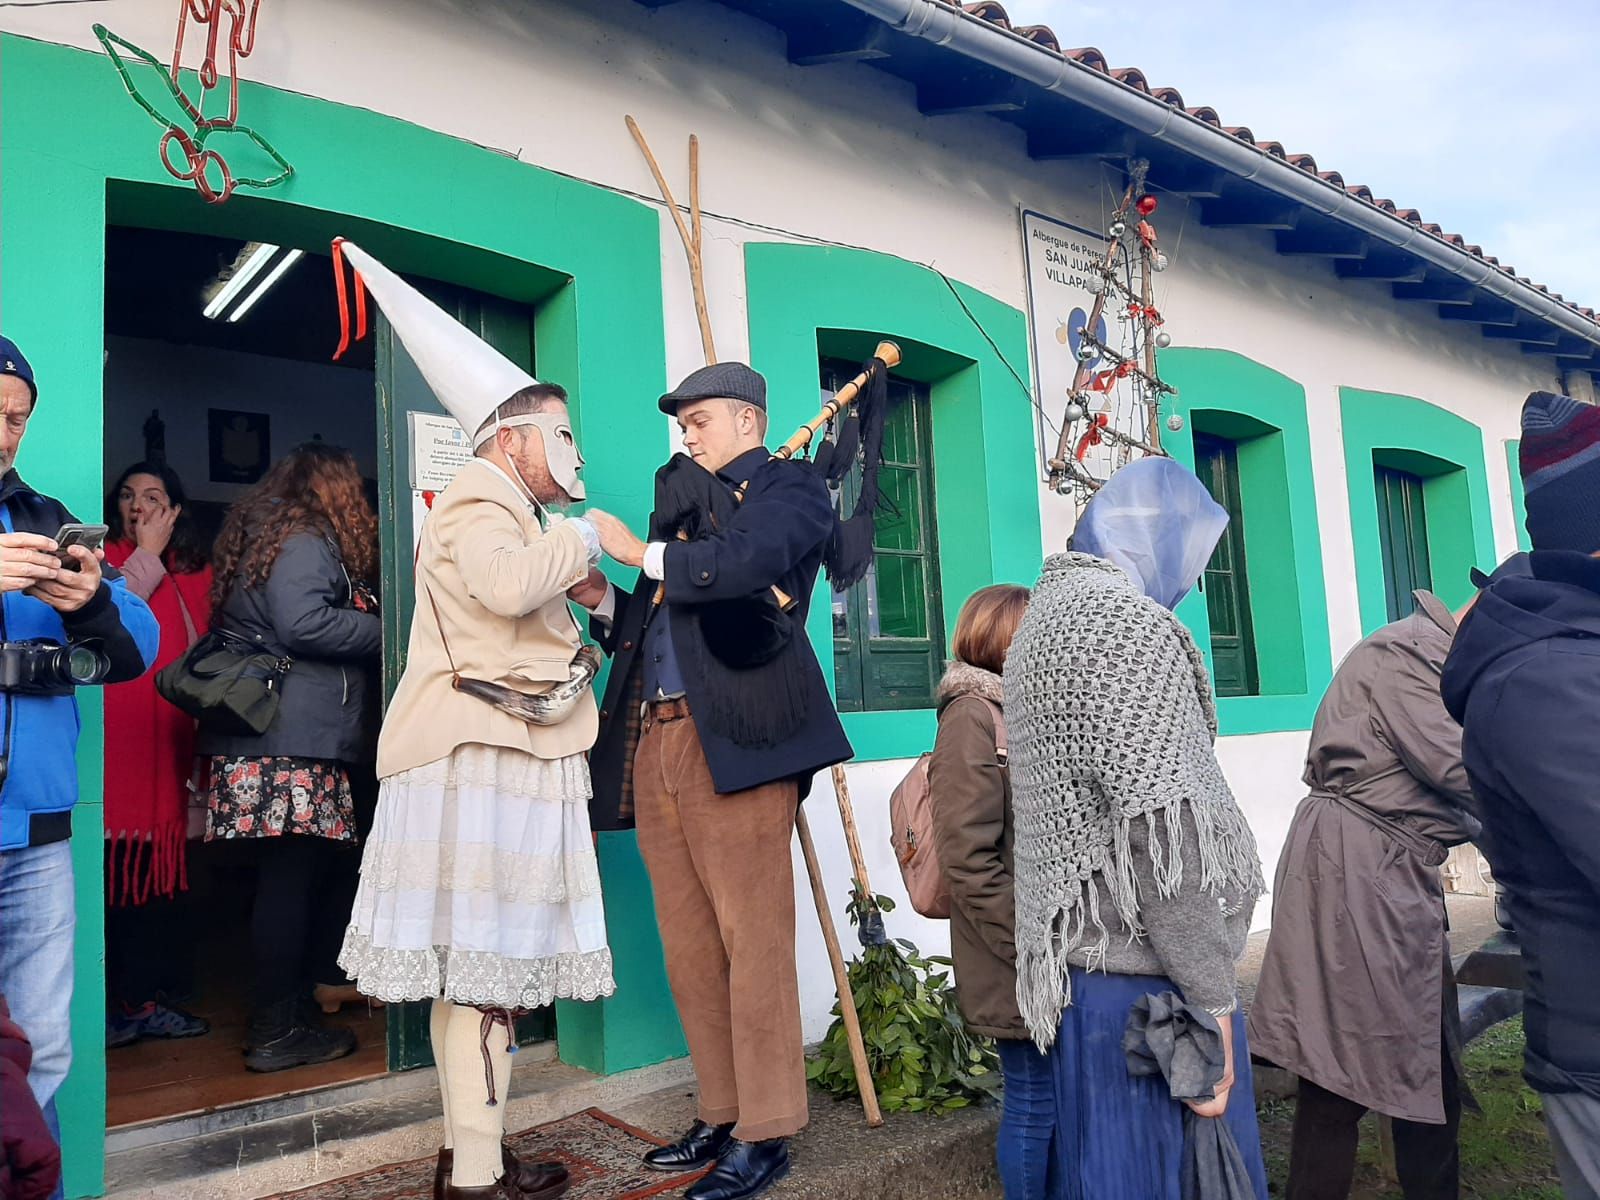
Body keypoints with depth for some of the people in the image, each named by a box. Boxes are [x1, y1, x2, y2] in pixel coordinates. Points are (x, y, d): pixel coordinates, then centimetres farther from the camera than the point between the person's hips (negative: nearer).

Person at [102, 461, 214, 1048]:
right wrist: (148, 557, -5)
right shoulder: (102, 557, 5)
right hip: (111, 739, -4)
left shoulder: (193, 573, 18)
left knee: (157, 872, 6)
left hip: (166, 741, 4)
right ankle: (101, 1003, 5)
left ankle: (146, 997, 15)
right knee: (109, 870, -4)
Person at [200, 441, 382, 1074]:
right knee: (291, 877, -5)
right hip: (292, 740, -10)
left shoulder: (268, 536, 23)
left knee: (288, 879, 12)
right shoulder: (304, 541, -7)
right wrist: (383, 631, -7)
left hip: (262, 740, 10)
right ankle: (276, 1033, 1)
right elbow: (304, 624, -20)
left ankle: (286, 1012, 20)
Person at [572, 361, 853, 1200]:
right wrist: (605, 602, 6)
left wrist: (639, 553, -6)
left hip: (732, 738, -7)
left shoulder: (789, 487, 5)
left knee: (751, 940, -3)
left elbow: (739, 563, -17)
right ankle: (722, 1116, 23)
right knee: (689, 950, 10)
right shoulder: (680, 504, 25)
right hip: (654, 745, 7)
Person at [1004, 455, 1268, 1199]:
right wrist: (1212, 996, -14)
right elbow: (1157, 826, -22)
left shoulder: (1055, 608, 15)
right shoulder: (1122, 618, -16)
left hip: (1089, 958, 9)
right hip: (1143, 973, -9)